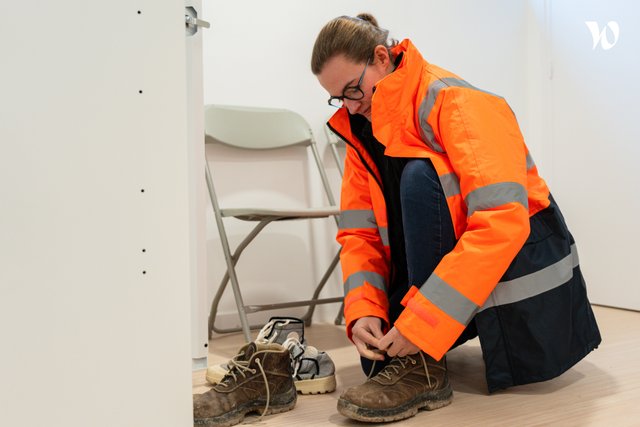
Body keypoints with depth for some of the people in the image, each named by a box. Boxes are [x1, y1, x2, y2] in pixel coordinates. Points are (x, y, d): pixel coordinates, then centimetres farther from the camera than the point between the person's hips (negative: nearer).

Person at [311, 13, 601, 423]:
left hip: (519, 262, -7)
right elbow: (359, 232, -3)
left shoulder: (454, 100, -21)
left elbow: (503, 221, -32)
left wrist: (422, 320, -35)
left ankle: (424, 369, -26)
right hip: (447, 264, 7)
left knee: (420, 179, -30)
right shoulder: (362, 132, 3)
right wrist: (364, 310, -21)